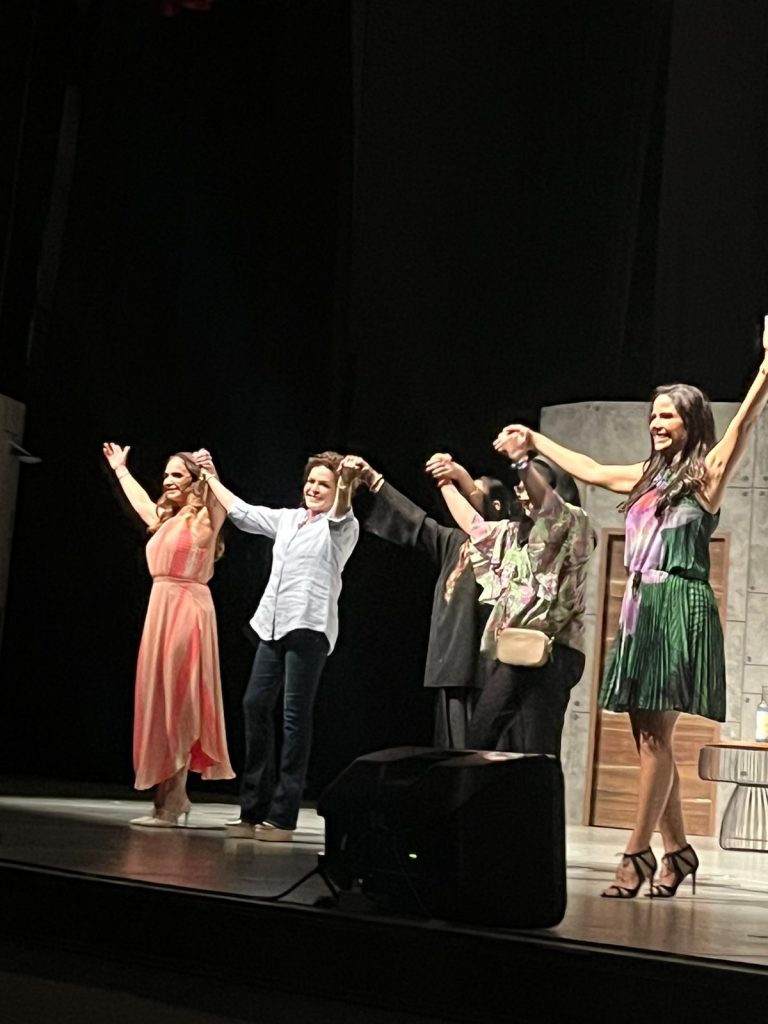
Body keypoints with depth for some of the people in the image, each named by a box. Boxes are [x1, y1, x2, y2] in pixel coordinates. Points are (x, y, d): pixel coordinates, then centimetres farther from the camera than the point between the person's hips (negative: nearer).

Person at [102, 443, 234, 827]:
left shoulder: (203, 519, -2)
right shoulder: (165, 519, 20)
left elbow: (224, 505, -21)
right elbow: (140, 500, 37)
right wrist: (120, 469, 48)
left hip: (188, 610, -8)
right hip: (161, 608, 8)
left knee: (177, 701, -8)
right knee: (159, 700, 9)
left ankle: (171, 805, -6)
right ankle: (172, 796, 16)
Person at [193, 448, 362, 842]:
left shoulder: (342, 527, 0)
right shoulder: (287, 519, 20)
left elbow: (341, 510, -22)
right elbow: (242, 513, 29)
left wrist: (347, 480, -43)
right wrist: (212, 478, 33)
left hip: (310, 627, -7)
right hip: (273, 625, 7)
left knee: (295, 715, -7)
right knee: (255, 704, 4)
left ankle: (282, 817, -5)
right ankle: (254, 810, 11)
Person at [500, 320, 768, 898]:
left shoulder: (707, 473, 1)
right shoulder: (649, 476, 20)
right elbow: (591, 471, 33)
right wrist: (535, 441, 40)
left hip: (680, 607, -7)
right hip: (641, 608, 8)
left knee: (655, 736, -11)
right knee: (649, 738, 5)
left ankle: (638, 853, -10)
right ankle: (677, 850, 11)